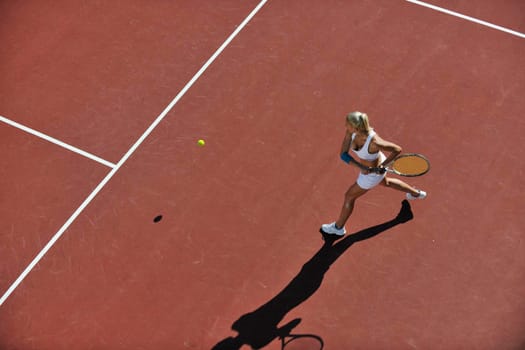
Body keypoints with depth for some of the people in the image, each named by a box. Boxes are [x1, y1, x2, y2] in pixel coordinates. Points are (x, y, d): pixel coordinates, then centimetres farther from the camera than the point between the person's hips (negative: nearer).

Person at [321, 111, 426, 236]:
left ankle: (338, 227, 41)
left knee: (349, 197, 14)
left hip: (373, 174, -7)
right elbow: (343, 154, -22)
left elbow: (397, 149, -30)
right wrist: (361, 167, -33)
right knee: (386, 182, 39)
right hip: (367, 168, 7)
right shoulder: (351, 132, -28)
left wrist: (381, 166, -26)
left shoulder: (374, 142, -45)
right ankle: (416, 193, 63)